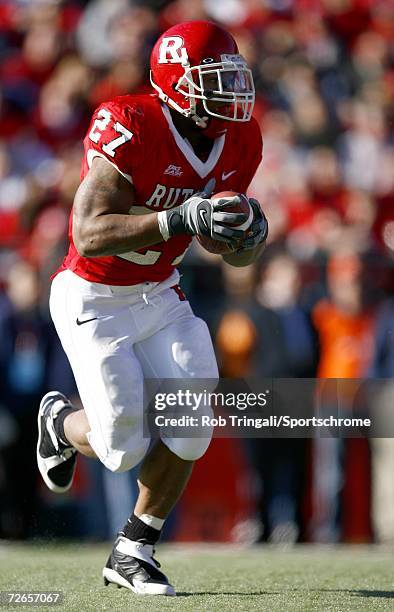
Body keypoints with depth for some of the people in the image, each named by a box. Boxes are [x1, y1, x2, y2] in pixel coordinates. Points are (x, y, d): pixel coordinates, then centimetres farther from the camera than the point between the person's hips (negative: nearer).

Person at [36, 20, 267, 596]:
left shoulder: (238, 144, -5)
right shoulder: (130, 128, -27)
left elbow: (232, 250, 7)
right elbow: (91, 234, -33)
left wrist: (251, 234, -17)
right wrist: (179, 219, -43)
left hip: (160, 295, 6)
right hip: (94, 301, -6)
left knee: (189, 423, -9)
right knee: (125, 449, -6)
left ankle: (133, 551, 12)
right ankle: (60, 421, 31)